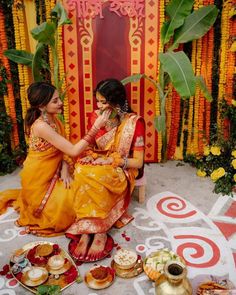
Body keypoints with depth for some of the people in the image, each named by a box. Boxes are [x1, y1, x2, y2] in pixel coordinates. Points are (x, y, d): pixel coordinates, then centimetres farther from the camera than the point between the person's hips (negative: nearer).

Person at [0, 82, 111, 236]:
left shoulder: (54, 119, -1)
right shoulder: (41, 126, -28)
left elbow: (64, 149, 1)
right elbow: (73, 151, -29)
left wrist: (65, 170, -16)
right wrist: (96, 127, -29)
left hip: (53, 172, 8)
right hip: (38, 178, -8)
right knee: (68, 199, -15)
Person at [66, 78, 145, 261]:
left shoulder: (134, 122, -12)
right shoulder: (96, 117, 1)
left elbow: (138, 162, -9)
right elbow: (89, 146, 12)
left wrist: (112, 160, -19)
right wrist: (89, 156, -11)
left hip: (121, 170, -4)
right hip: (97, 166, 4)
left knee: (93, 177, -35)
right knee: (82, 172, -31)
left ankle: (87, 229, -21)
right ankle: (97, 229, -25)